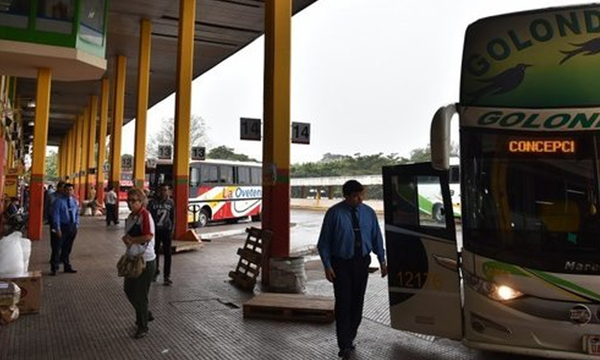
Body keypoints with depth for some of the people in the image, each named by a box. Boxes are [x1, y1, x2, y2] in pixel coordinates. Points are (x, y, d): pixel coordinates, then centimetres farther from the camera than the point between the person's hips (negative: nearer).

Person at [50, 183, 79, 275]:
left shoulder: (75, 201, 8)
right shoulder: (58, 201, -10)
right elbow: (56, 215, -12)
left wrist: (76, 225, 6)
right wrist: (57, 228, -16)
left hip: (72, 227, 5)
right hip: (62, 226, -5)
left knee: (67, 248, 16)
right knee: (57, 248, -1)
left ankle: (67, 267, 27)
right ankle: (54, 268, 9)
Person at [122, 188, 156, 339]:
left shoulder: (145, 215, -17)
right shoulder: (131, 216, 9)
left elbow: (148, 236, -29)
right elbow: (128, 234, 16)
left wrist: (131, 239, -17)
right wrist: (126, 238, -7)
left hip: (146, 260, -9)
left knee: (141, 294, 1)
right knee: (128, 289, 19)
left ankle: (143, 326, 18)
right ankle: (145, 315, 39)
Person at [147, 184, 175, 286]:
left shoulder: (171, 202, 1)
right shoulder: (152, 202, -6)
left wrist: (171, 229, 5)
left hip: (166, 230, 0)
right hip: (155, 230, 0)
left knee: (167, 253, -2)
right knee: (155, 252, 13)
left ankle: (167, 276, 3)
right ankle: (155, 272, 32)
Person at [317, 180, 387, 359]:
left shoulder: (368, 212, 1)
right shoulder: (334, 213, -10)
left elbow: (376, 237, 8)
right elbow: (324, 242, -7)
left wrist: (382, 260, 3)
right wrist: (327, 266, -11)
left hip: (362, 262, 4)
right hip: (341, 263, -4)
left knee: (357, 302, 13)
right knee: (343, 303, -5)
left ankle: (350, 337, 32)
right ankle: (344, 345, 6)